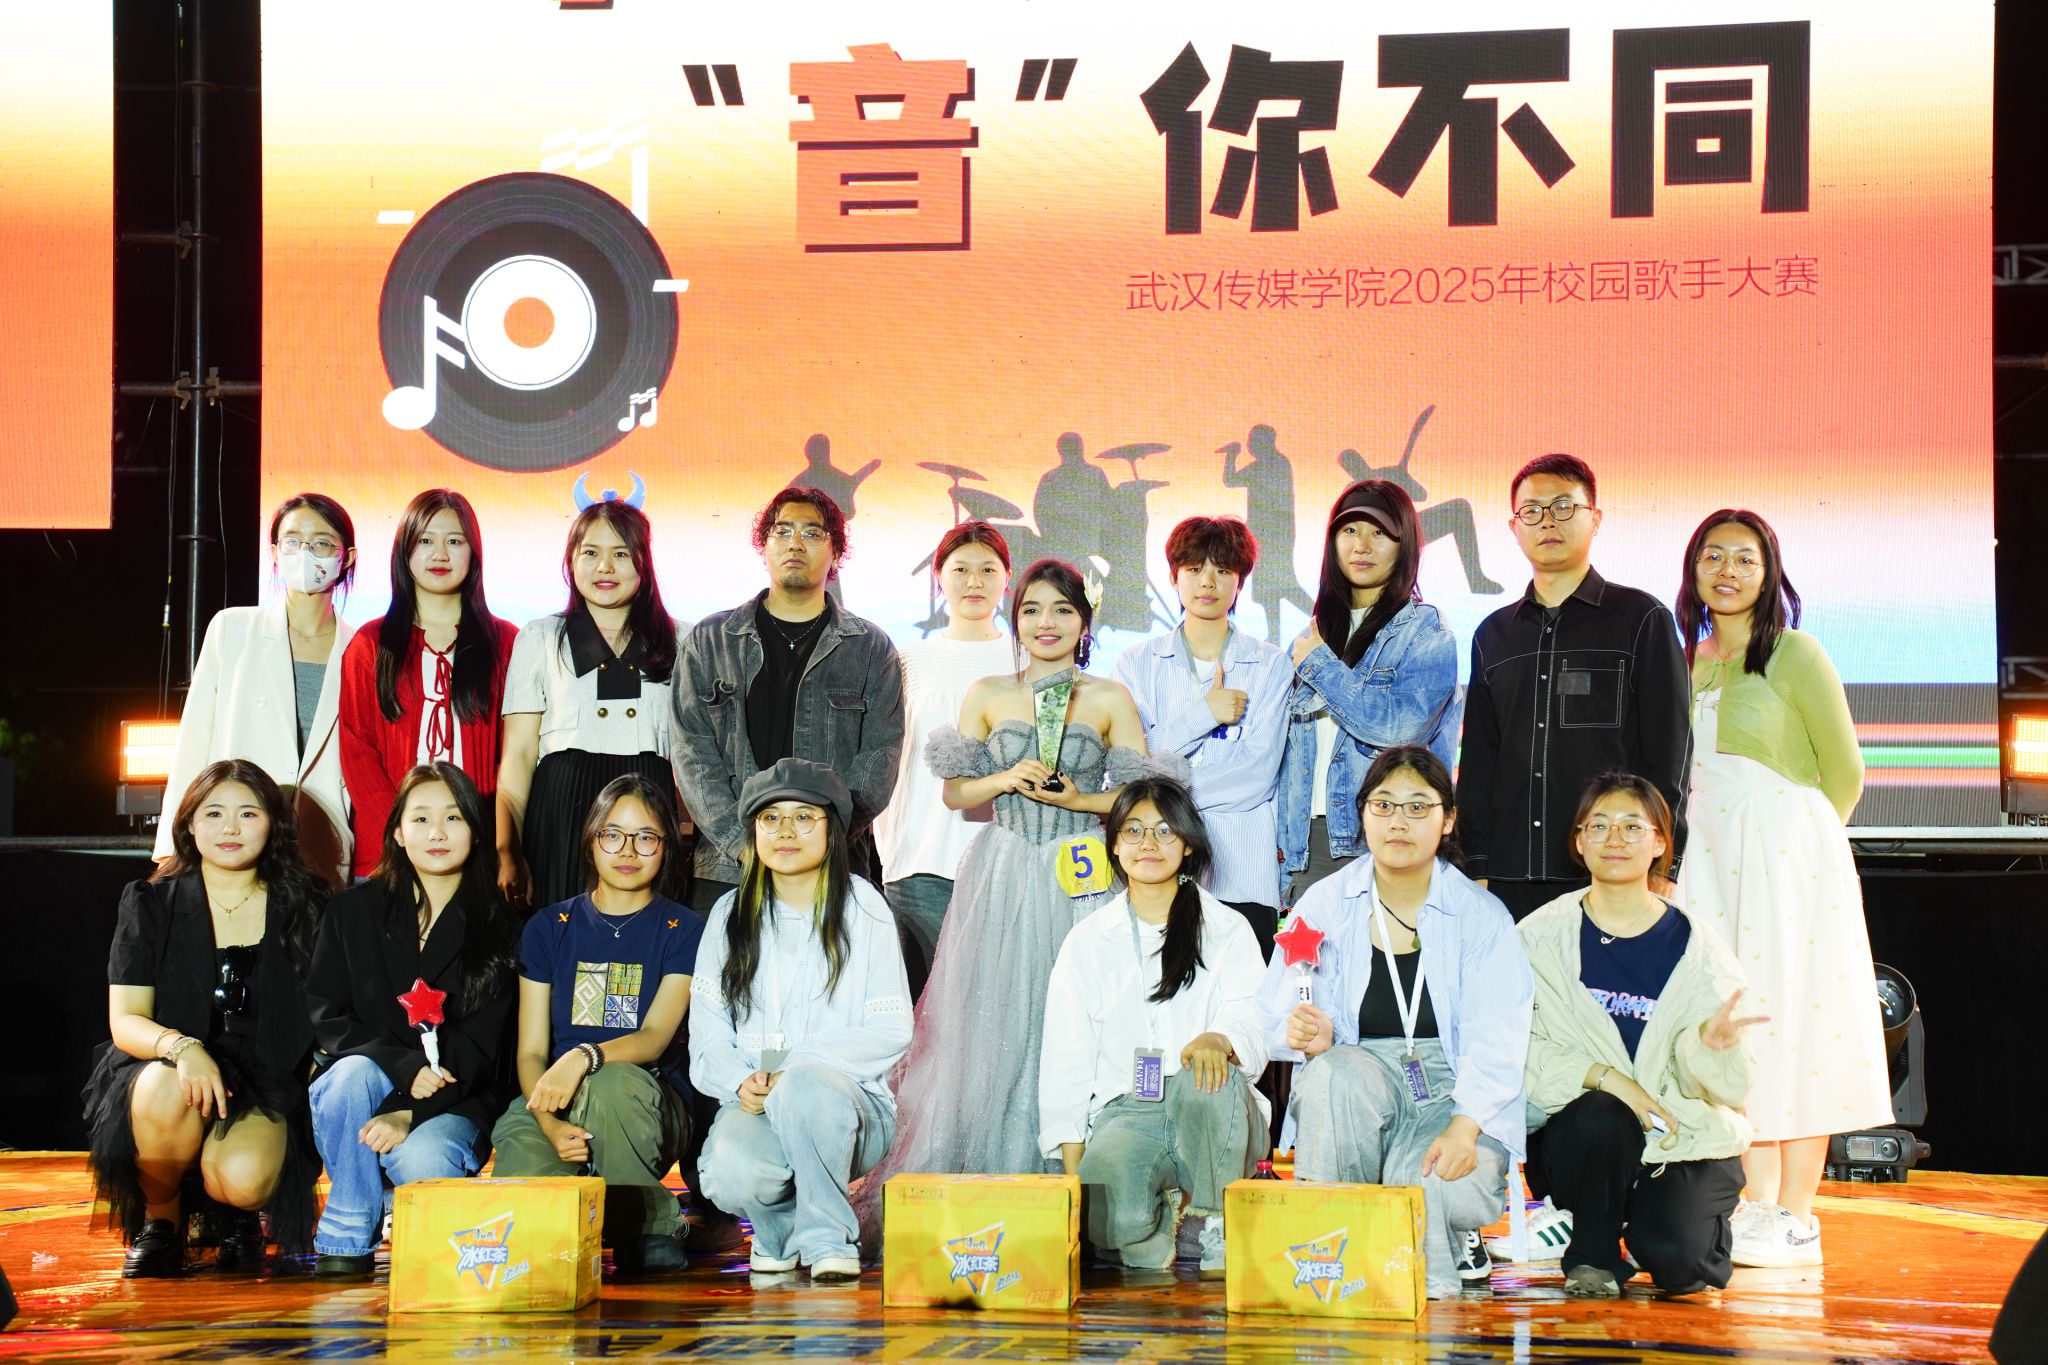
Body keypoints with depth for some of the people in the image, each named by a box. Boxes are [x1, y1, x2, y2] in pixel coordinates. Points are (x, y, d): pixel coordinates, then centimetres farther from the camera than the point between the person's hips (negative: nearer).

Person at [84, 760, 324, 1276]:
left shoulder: (302, 909, 7)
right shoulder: (151, 904, 5)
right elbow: (125, 1019, -3)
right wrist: (182, 1048, -24)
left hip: (267, 1085, 0)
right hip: (169, 1070, 1)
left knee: (241, 1177, -33)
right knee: (166, 1092, -37)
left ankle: (237, 1216, 9)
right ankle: (161, 1220, -5)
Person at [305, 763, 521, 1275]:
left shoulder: (497, 926, 1)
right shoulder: (353, 911, 6)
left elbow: (479, 1045, -5)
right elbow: (326, 1017, -1)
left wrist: (409, 1113, -21)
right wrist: (405, 1068, -19)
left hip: (453, 1101, -1)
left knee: (422, 1162, -33)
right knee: (354, 1072, -33)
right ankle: (346, 1239, -20)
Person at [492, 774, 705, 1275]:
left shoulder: (683, 930, 5)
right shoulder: (549, 927, 12)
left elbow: (655, 1038, -8)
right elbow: (531, 1050, 5)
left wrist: (586, 1056, -30)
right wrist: (550, 1124, -16)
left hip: (648, 1106, -1)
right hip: (550, 1105, 1)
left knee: (613, 1083, -39)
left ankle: (651, 1226, -17)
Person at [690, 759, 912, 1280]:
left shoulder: (863, 909, 5)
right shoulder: (731, 915, 13)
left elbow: (892, 1031, -2)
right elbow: (707, 1030, 9)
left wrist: (794, 1067, -15)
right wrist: (741, 1081, -14)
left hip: (849, 1095, -2)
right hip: (752, 1101, 2)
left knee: (806, 1086, -39)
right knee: (732, 1175, -33)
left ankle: (827, 1237, -16)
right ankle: (780, 1227, 5)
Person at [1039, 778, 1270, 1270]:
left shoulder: (1227, 931, 9)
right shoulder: (1087, 942, 13)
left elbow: (1253, 1036, -4)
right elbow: (1065, 1065, 9)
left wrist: (1217, 1041, -31)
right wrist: (1073, 1176, -3)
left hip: (1210, 1119, 0)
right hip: (1123, 1113, 0)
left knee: (1211, 1079, -37)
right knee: (1110, 1219, -33)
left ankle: (1212, 1226, -13)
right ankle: (1156, 1233, 5)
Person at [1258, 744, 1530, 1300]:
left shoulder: (1482, 916, -1)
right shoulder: (1325, 905, 4)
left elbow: (1495, 1045, -10)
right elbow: (1277, 1015, -1)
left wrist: (1462, 1129, -27)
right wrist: (1307, 1036, -26)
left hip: (1459, 1101, -1)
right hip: (1352, 1095, 1)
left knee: (1436, 1187, -33)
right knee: (1336, 1071, -34)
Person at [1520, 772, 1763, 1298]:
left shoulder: (1696, 949, 1)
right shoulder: (1542, 935, 0)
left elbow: (1724, 1083, -3)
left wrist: (1711, 1044, -26)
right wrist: (1600, 1076, -23)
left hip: (1682, 1135, 0)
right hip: (1579, 1131, 0)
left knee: (1675, 1259, -24)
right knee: (1602, 1115, -34)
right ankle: (1592, 1254, -6)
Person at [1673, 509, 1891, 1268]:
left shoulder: (1793, 655, -7)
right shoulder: (1691, 662, 11)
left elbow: (1844, 771, -2)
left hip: (1787, 861, -6)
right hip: (1711, 863, 6)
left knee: (1790, 1027, -4)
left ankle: (1797, 1221, -2)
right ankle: (1759, 1204, 11)